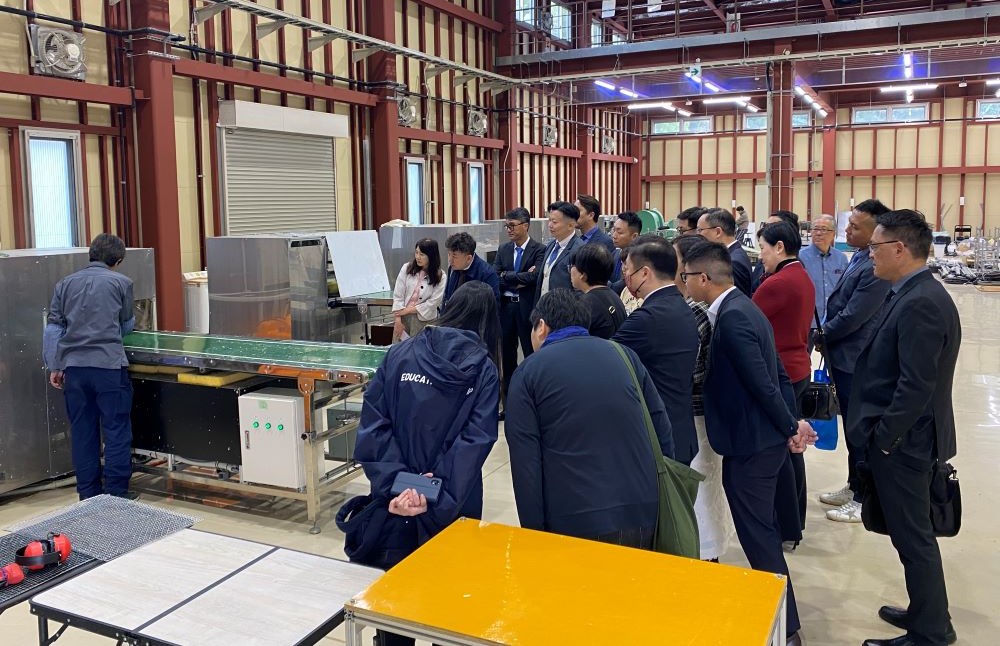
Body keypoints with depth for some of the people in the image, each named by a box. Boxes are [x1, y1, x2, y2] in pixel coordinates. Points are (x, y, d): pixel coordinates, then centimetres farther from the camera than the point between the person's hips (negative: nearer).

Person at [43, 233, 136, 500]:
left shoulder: (65, 284, 11)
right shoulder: (121, 282, 2)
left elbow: (53, 328, 8)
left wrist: (54, 366, 12)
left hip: (74, 366, 4)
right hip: (109, 365, -4)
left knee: (83, 431, 11)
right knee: (116, 430, 4)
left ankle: (88, 494, 19)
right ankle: (116, 493, 6)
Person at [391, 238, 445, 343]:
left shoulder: (440, 276, -4)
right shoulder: (406, 268, 1)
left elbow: (433, 302, -8)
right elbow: (398, 296, -1)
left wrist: (407, 310, -9)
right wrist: (397, 320, -8)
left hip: (425, 320, -2)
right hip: (403, 318, 2)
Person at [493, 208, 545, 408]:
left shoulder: (539, 249, -7)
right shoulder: (503, 249, 9)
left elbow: (534, 276, -20)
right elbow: (494, 278, 0)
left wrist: (507, 276, -10)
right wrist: (519, 280, -12)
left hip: (527, 307, -5)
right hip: (505, 306, 5)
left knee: (531, 354, 3)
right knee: (507, 354, 12)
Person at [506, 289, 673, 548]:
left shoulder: (528, 372, 1)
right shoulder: (624, 354, 10)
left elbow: (525, 461, -5)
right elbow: (661, 429, 8)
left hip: (573, 522, -3)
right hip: (642, 516, 4)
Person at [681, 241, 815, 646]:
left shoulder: (732, 317, -22)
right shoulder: (741, 308, 9)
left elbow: (763, 383, -23)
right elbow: (777, 375, 11)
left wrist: (790, 428, -11)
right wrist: (792, 423, 6)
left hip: (750, 445, -10)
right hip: (760, 438, 10)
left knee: (758, 535, 2)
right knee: (761, 530, 22)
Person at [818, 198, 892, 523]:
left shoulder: (876, 269, -24)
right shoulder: (859, 258, 7)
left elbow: (851, 317, -23)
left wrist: (822, 335, -8)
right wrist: (826, 333, 6)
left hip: (856, 362, -9)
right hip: (844, 358, 9)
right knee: (852, 428, 20)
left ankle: (863, 501, 19)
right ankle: (854, 486, 35)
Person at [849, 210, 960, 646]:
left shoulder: (921, 303, -23)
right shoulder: (914, 295, 8)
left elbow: (917, 385, -26)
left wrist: (884, 438, -17)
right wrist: (879, 433, 14)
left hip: (902, 442, -10)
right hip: (901, 436, 10)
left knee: (913, 537, 4)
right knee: (913, 533, 20)